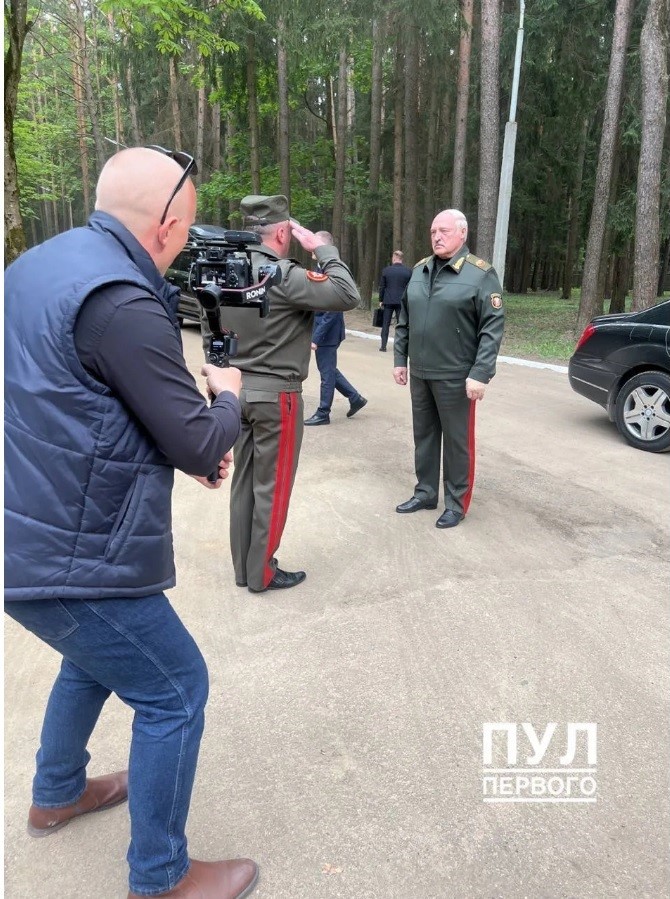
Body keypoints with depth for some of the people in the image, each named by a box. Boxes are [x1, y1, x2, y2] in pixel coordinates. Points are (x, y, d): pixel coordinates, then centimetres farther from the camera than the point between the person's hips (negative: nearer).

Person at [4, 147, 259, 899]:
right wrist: (226, 398, 3)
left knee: (97, 657, 31)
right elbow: (199, 448, -19)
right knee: (175, 692, 7)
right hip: (67, 556, -10)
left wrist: (191, 442, 11)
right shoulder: (122, 302, -24)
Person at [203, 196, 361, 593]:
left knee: (244, 481, 15)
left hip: (238, 390, 8)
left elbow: (209, 336, 12)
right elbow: (348, 295, -18)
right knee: (272, 486, 4)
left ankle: (243, 567, 26)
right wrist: (323, 249, -8)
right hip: (276, 395, -7)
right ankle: (262, 573, 16)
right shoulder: (283, 275, -18)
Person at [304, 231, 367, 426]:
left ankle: (323, 413, 17)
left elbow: (332, 311, -23)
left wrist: (316, 337, -22)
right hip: (320, 330, 9)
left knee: (327, 373, 4)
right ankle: (355, 398, 30)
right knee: (329, 370, 19)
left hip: (327, 333, -9)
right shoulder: (320, 268, 9)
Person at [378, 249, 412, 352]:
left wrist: (381, 300, 10)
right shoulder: (408, 271, -2)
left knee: (385, 324, 7)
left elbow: (382, 287, 2)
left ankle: (383, 346, 6)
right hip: (401, 301, 0)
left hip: (388, 301, 0)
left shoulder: (386, 270, -2)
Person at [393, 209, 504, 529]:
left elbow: (492, 329, -13)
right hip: (420, 373, 6)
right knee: (424, 436, 16)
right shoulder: (420, 270, 10)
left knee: (456, 441, 4)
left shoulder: (480, 274, -8)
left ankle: (456, 503, 18)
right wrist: (400, 359, 12)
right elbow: (404, 320, 16)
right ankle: (425, 492, 31)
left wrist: (480, 374, -18)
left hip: (455, 377, -6)